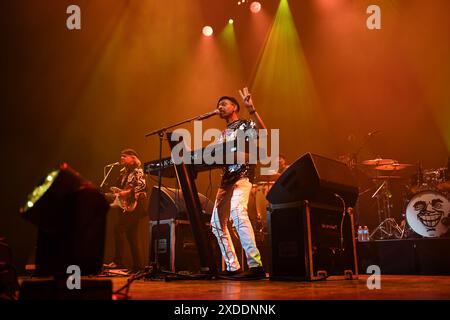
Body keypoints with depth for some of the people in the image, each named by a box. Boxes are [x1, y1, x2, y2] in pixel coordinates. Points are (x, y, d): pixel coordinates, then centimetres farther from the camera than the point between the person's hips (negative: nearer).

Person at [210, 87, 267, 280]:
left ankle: (255, 265, -35)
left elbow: (262, 131, -18)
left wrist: (251, 109, -26)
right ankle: (232, 267, 11)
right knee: (217, 222, 6)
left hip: (242, 176, -9)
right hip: (226, 180, 9)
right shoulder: (222, 135, 27)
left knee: (237, 213, -30)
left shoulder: (245, 124, 4)